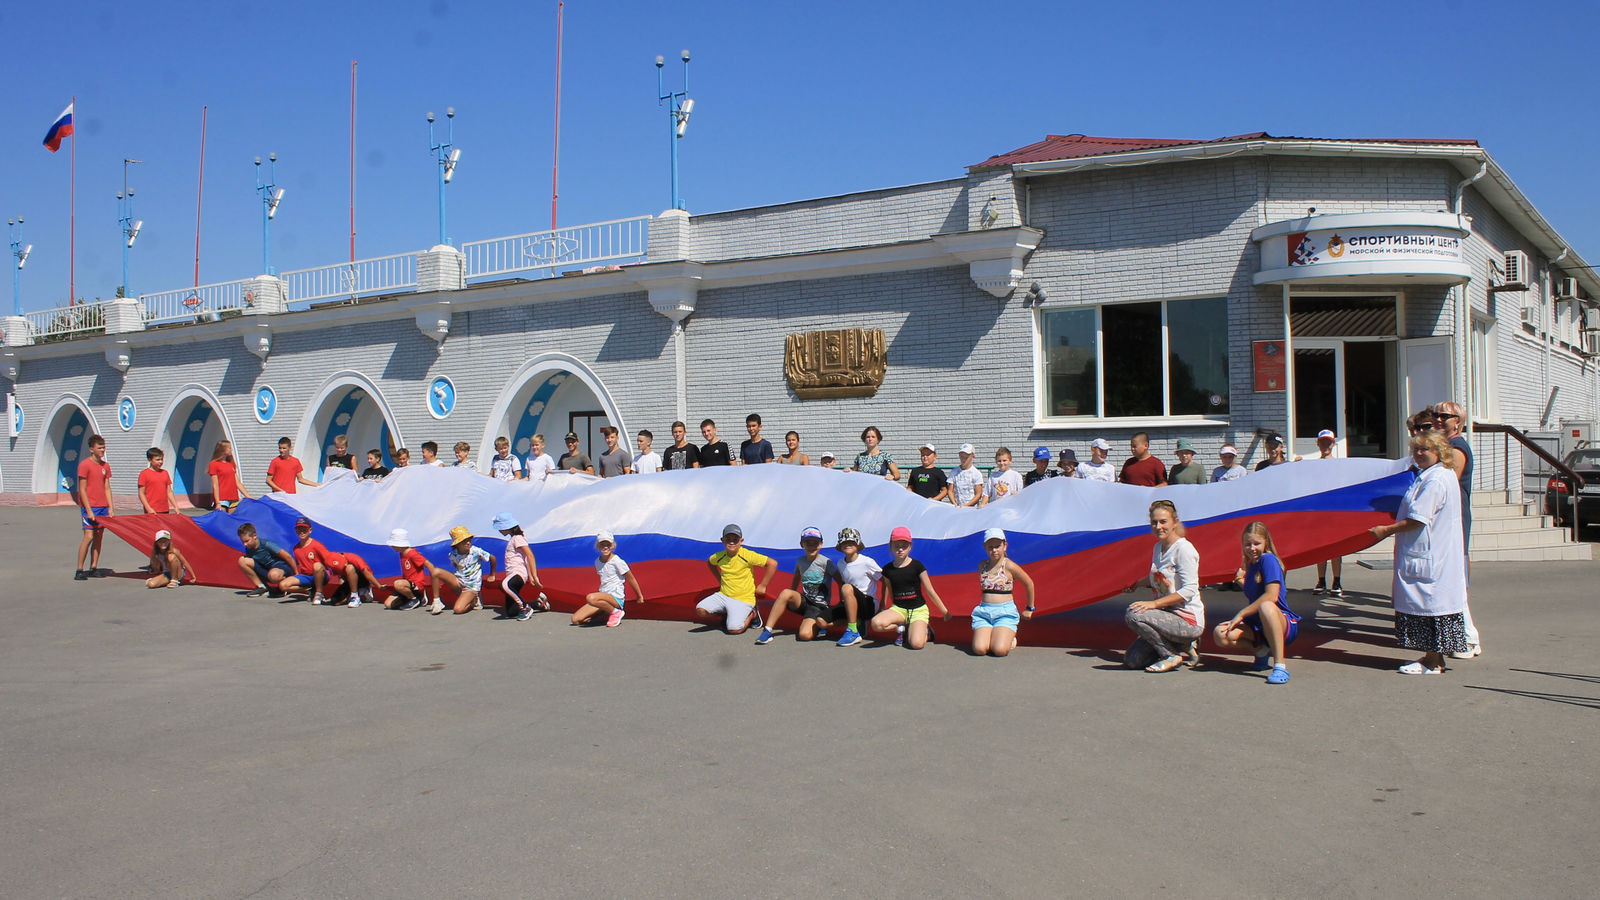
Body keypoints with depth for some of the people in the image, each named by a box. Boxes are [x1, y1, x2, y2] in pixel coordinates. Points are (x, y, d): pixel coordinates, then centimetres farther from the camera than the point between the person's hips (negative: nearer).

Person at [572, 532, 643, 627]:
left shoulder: (617, 561, -10)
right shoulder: (597, 562, 10)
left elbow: (631, 579, -1)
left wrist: (640, 597, 6)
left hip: (617, 599, -7)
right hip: (603, 596, 7)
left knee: (591, 598, -38)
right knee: (575, 620, -7)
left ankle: (616, 612, -14)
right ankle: (605, 613, 9)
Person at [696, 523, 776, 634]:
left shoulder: (747, 555, -16)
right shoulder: (719, 556, -1)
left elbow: (773, 563, -17)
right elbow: (709, 563, 26)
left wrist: (762, 586, -11)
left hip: (743, 599, -5)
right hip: (723, 595, 5)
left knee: (734, 629, -23)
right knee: (700, 610, -15)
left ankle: (752, 614, 9)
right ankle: (726, 614, 12)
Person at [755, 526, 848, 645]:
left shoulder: (826, 562, -9)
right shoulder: (800, 561, 6)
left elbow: (841, 583, -5)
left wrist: (843, 606, -6)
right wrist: (792, 599, 19)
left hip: (820, 607, -4)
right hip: (805, 602, 4)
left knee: (805, 635, -30)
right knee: (786, 593, -30)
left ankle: (819, 626, 6)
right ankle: (767, 630, -25)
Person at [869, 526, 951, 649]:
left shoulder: (917, 566, -5)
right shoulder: (888, 570, 3)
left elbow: (930, 592, 1)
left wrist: (945, 612, 5)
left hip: (918, 609, -3)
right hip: (899, 608, 3)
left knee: (917, 644, -29)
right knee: (876, 623, -30)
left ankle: (926, 632, 10)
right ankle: (900, 628, 3)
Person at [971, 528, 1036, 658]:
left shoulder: (1009, 566, -5)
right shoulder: (982, 565, 9)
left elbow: (1029, 584, 7)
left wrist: (1029, 608, 15)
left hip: (1005, 612, -4)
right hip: (984, 611, 4)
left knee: (1000, 650, -24)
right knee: (979, 649, -19)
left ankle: (1010, 639, 11)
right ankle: (989, 638, 16)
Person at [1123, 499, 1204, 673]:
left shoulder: (1183, 548, -12)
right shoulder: (1157, 548, 13)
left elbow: (1189, 590, -19)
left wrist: (1154, 603, -25)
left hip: (1189, 621, -8)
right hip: (1169, 616, 9)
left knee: (1132, 615, -28)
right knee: (1131, 660, -1)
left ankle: (1173, 655, -10)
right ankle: (1183, 649, 14)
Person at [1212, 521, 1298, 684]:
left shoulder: (1268, 559, -9)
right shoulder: (1251, 565, 14)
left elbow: (1272, 596, -22)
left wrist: (1242, 614, -17)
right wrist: (1242, 582, 6)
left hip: (1285, 625, -7)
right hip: (1258, 626, 7)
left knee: (1266, 606, -42)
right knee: (1220, 635, -20)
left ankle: (1280, 666, -36)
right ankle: (1262, 651, 2)